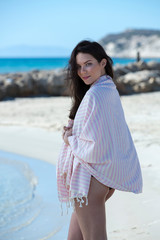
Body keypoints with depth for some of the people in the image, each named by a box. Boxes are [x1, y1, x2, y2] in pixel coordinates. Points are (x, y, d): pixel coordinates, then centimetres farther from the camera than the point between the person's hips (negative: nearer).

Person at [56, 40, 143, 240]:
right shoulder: (111, 90, 7)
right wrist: (75, 129, 5)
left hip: (91, 178, -10)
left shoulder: (94, 95, -22)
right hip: (108, 176, 10)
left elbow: (93, 148, -25)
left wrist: (70, 139, -7)